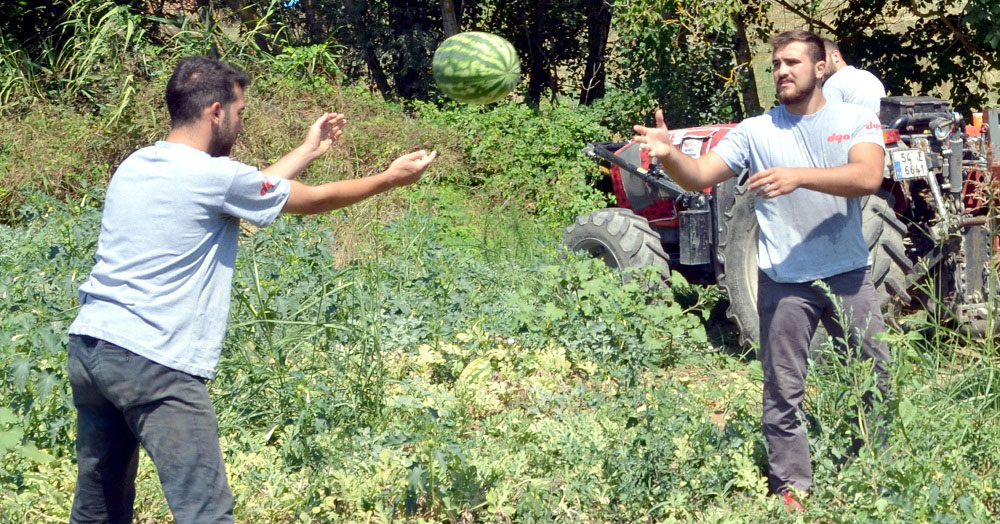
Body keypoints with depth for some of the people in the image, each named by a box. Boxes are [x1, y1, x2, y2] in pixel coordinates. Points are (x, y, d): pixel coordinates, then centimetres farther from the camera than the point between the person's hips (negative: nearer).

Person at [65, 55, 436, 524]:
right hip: (153, 362, -9)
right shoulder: (213, 175, -8)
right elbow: (314, 200, 5)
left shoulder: (134, 167, 14)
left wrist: (308, 150, 36)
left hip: (88, 346, 9)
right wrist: (391, 178, 20)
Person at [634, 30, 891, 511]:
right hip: (785, 280, 0)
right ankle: (790, 488, 14)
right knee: (784, 393, 3)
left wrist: (798, 176, -31)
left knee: (876, 380, 11)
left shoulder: (856, 120, -1)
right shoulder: (755, 131, 1)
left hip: (848, 273, 0)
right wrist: (669, 155, -29)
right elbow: (699, 177, -7)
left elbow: (868, 177, -19)